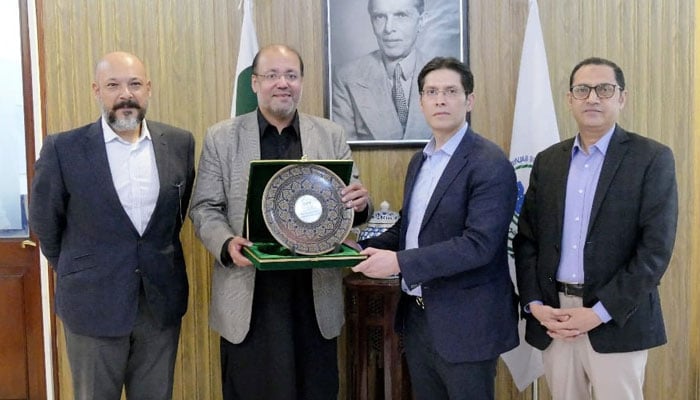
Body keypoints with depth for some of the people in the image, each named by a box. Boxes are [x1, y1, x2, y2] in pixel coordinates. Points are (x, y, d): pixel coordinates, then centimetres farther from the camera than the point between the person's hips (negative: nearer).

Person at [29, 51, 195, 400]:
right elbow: (44, 223, 2)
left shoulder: (179, 143, 0)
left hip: (162, 300, 3)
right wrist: (76, 273, 10)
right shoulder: (62, 148, -9)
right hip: (93, 303, -2)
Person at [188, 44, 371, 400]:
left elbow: (351, 203, 7)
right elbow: (204, 208, 2)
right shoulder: (221, 137, 2)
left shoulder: (331, 136, 6)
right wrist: (227, 244, -18)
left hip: (315, 294, 1)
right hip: (248, 296, -1)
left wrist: (360, 203, -17)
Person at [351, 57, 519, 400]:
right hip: (417, 315, 8)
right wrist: (364, 247, 1)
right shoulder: (420, 160, 10)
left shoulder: (490, 164, -16)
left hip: (465, 322, -7)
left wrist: (400, 262, -26)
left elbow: (479, 244, -25)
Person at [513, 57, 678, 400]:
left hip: (617, 320, -3)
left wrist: (600, 313, -15)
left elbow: (656, 248, -10)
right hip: (552, 316, 4)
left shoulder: (652, 159, -3)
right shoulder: (547, 161, 9)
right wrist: (534, 304, -5)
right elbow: (526, 239, 8)